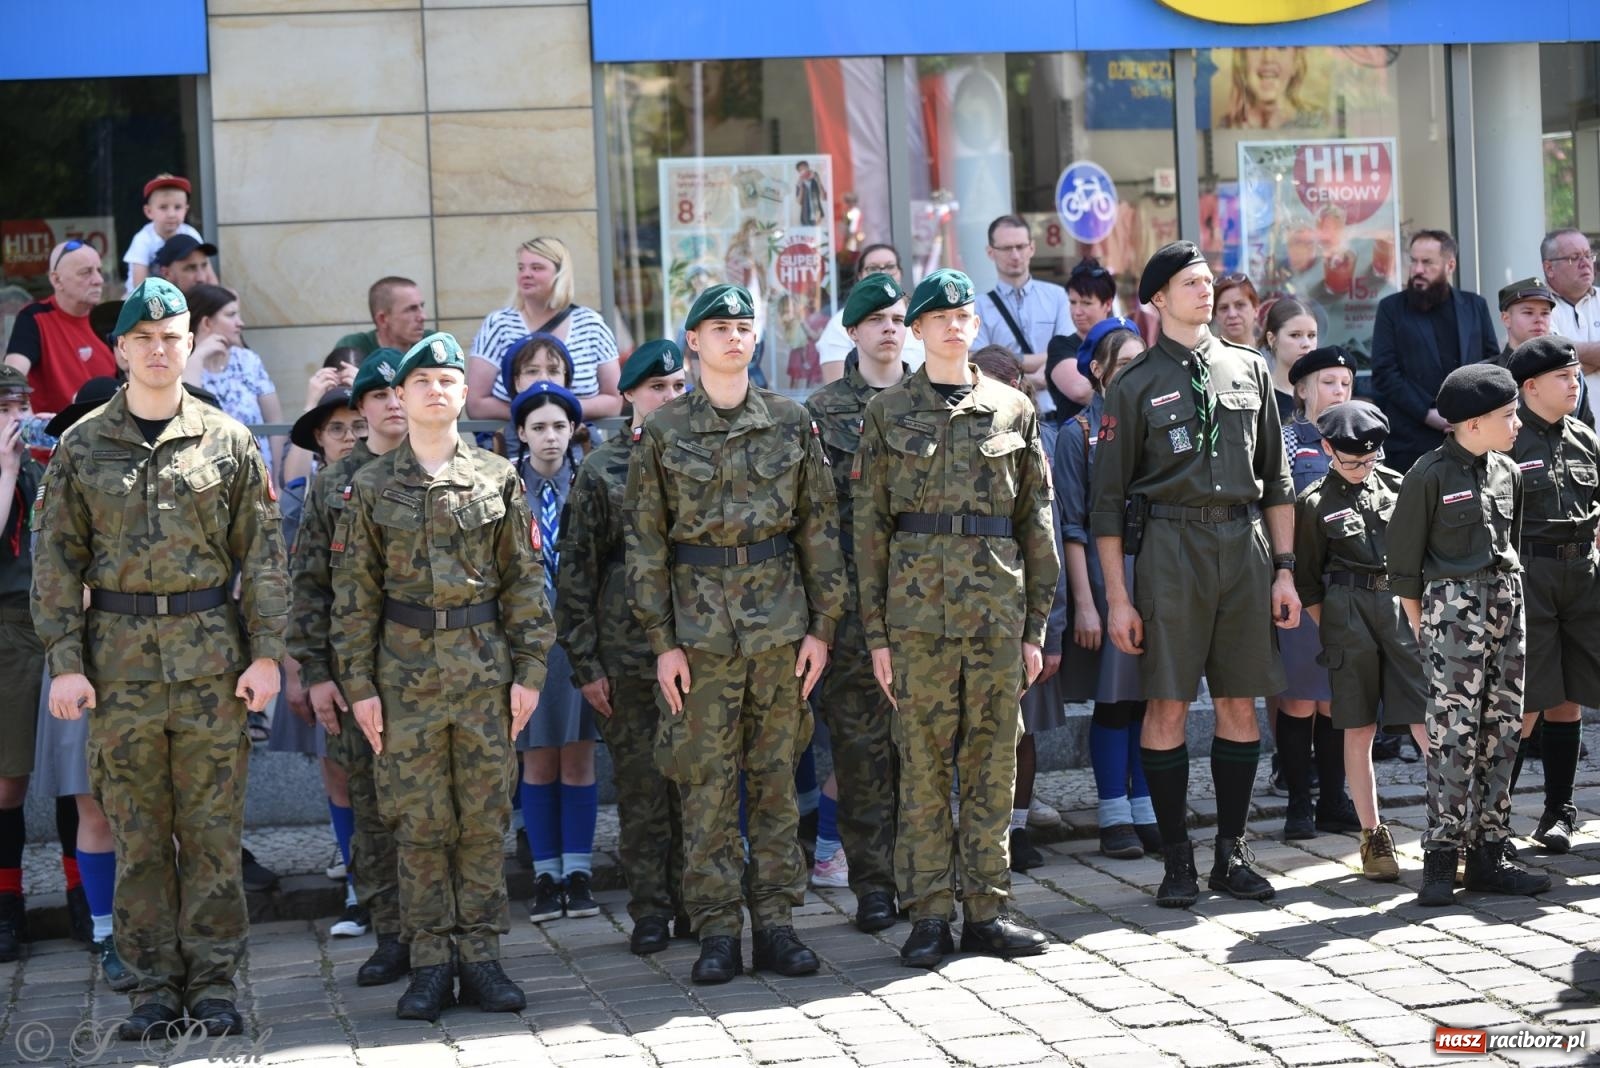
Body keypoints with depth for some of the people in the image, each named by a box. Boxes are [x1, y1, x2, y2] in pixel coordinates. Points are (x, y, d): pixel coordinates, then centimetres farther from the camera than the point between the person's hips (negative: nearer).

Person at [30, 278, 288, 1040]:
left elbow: (262, 554, 4)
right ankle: (154, 981, 13)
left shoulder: (228, 441, 4)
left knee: (212, 825, 2)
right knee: (138, 830, 5)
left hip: (211, 656, 0)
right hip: (118, 656, 1)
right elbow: (56, 560, 4)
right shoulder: (81, 447, 5)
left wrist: (266, 653, -3)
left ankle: (213, 979, 10)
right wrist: (64, 661, -4)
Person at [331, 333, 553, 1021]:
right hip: (406, 673, 0)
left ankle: (480, 957, 11)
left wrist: (529, 671, -1)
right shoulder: (370, 488, 3)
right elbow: (354, 595, 3)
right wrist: (359, 684, -2)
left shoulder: (498, 478, 5)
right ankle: (430, 964, 9)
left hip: (487, 671, 1)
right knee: (420, 823, 3)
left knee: (484, 820, 4)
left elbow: (524, 582, 5)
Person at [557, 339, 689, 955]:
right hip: (629, 657, -2)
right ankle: (650, 910, 11)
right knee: (640, 785, 2)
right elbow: (575, 571, 2)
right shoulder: (601, 470, 3)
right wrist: (585, 665, -3)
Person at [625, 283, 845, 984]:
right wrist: (663, 641, -5)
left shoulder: (792, 424, 6)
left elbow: (820, 529, 7)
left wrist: (822, 626, 1)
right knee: (706, 782, 0)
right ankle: (717, 931, 7)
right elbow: (646, 543, 1)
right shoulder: (662, 433, 2)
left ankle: (775, 922, 13)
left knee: (776, 776, 6)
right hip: (700, 627, -1)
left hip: (782, 622, 2)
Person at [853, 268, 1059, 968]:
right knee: (922, 765, 0)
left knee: (994, 764, 4)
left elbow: (1037, 523, 11)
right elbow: (869, 528, 4)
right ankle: (928, 916, 6)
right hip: (918, 608, -2)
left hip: (999, 611, 2)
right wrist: (877, 632, -2)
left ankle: (986, 910, 12)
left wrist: (1036, 625, 6)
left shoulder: (1013, 410, 10)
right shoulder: (887, 414, 5)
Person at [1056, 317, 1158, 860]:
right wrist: (1084, 603, -11)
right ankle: (1114, 817, 6)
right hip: (1106, 576, -4)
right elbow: (1072, 526, -5)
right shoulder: (1078, 432, -2)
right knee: (1112, 698, -1)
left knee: (1153, 696, 6)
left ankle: (1148, 812, 12)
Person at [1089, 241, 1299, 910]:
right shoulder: (1137, 385, 1)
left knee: (1240, 702, 6)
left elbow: (1277, 480, 15)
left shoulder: (1248, 370, 13)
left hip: (1246, 544, 3)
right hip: (1170, 546, -3)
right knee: (1167, 704, -3)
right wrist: (1117, 597, -5)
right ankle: (1177, 858, 6)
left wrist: (1284, 571, 9)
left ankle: (1232, 852, 15)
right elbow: (1108, 498, 0)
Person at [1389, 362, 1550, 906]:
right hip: (1453, 605, -7)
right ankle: (1441, 858, -4)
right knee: (1454, 734, -9)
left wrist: (1508, 593, 15)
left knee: (1502, 729, 6)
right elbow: (1403, 560, -5)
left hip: (1507, 604, 7)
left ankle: (1488, 854, 13)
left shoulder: (1507, 472, 11)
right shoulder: (1430, 475, -8)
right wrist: (1420, 625, -4)